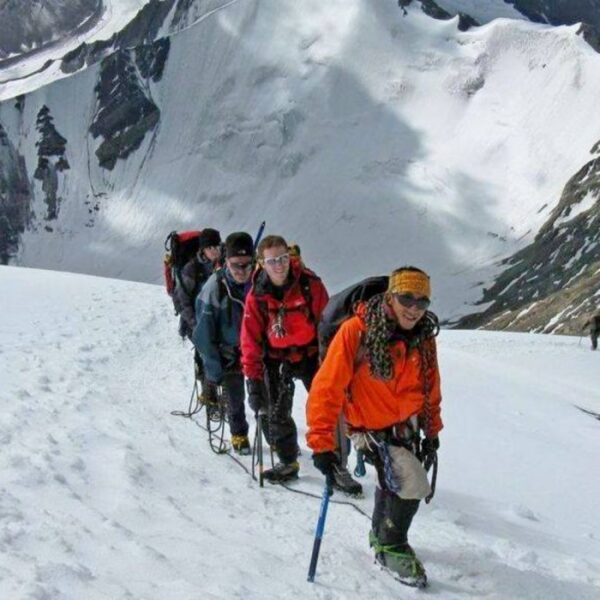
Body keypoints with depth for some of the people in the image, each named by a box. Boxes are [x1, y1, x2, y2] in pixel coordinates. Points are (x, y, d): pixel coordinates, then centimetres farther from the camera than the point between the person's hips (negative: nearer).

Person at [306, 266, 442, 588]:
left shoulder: (423, 338, -8)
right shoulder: (356, 332, -26)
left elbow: (430, 389, 8)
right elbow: (327, 387, -25)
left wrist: (432, 433, 14)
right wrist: (321, 443, -27)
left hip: (408, 427, 6)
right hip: (373, 428, -6)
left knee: (391, 483, 25)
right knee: (411, 485, -18)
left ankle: (381, 533, 53)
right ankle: (392, 546, 7)